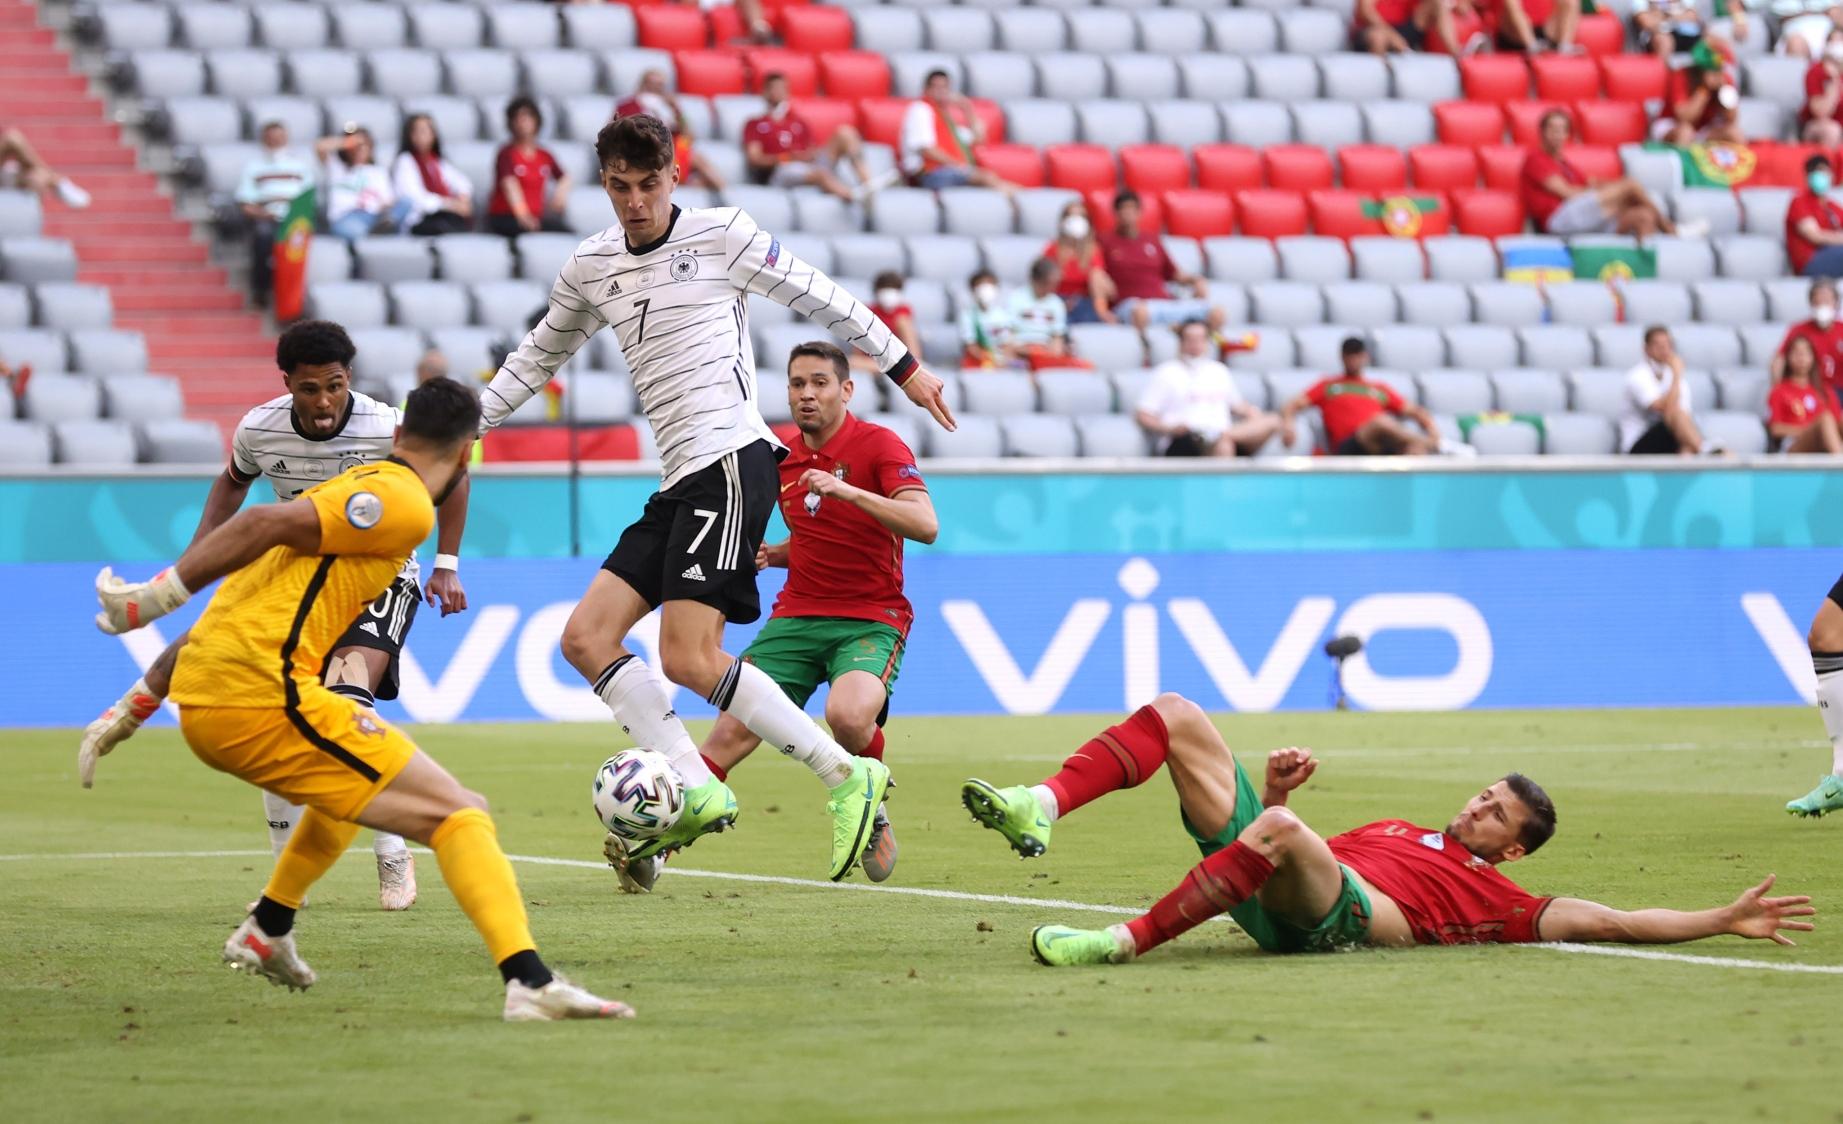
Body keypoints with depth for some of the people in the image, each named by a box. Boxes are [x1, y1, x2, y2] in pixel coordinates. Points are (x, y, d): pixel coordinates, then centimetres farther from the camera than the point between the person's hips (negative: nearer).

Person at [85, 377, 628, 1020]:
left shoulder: (361, 487, 24)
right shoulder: (405, 503, -5)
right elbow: (268, 523, -15)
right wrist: (157, 596, -15)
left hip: (200, 701, 9)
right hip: (262, 695, -9)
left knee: (355, 776, 36)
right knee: (459, 815, -10)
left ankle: (265, 935, 35)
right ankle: (530, 984, -24)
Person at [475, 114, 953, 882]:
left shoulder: (720, 235, -2)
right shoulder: (591, 268, 15)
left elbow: (819, 299, 6)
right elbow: (537, 358, 28)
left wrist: (904, 368, 11)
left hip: (731, 461, -8)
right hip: (680, 481, 8)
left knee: (687, 658, -18)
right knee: (586, 638, -1)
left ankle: (846, 776, -12)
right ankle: (695, 792, -4)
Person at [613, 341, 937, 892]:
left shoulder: (879, 446, -9)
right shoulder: (784, 459, 11)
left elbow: (925, 525, -23)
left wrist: (848, 491, -33)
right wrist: (775, 555, 5)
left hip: (871, 622, -5)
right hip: (797, 615, 5)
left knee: (848, 715, -34)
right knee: (733, 729, -14)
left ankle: (871, 814, -4)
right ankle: (654, 840, -17)